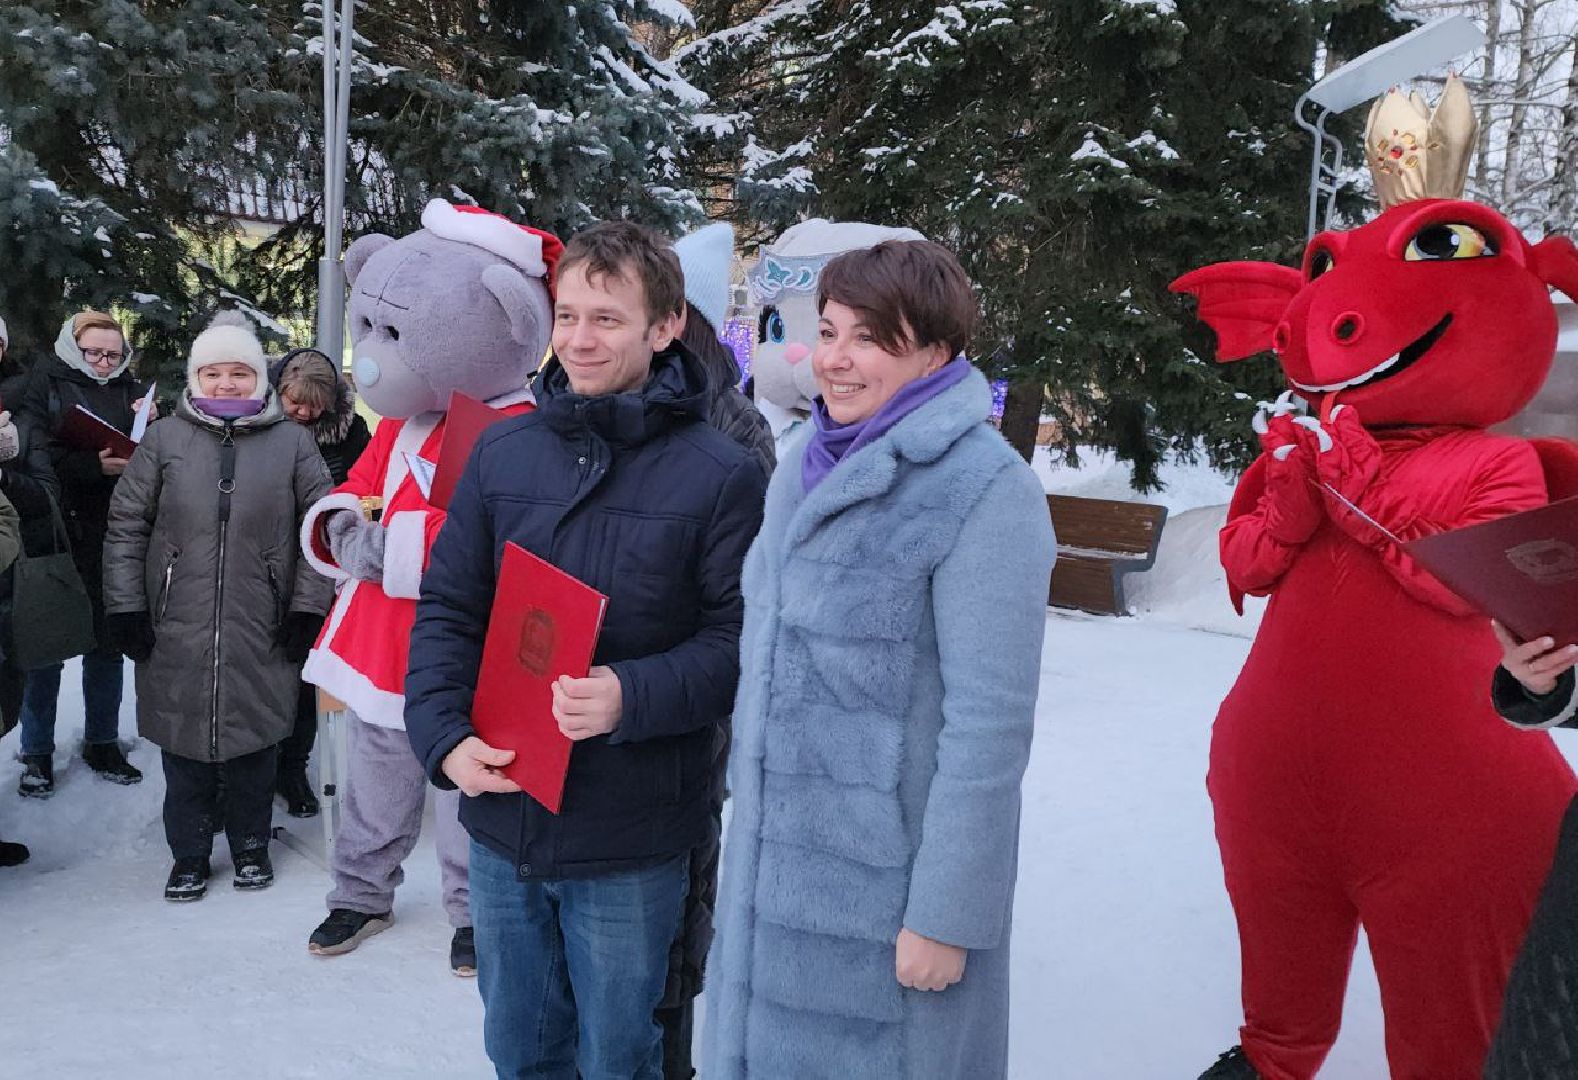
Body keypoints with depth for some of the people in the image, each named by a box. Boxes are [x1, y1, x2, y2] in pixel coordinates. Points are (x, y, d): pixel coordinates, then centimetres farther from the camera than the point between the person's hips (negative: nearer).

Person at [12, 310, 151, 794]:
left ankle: (102, 742, 23)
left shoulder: (130, 389, 10)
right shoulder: (44, 382, 0)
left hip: (112, 537, 3)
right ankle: (37, 752, 16)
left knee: (108, 642, 10)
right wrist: (94, 467, -23)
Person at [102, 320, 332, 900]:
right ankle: (189, 856, 25)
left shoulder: (291, 443, 2)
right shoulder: (165, 440, 3)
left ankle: (250, 846, 28)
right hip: (178, 633, 1)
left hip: (261, 635, -1)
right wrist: (126, 607, 1)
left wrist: (308, 607, -1)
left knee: (253, 743, 9)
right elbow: (127, 525, 6)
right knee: (185, 748, 8)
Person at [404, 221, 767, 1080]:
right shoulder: (502, 452, 3)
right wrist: (446, 735, -8)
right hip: (502, 816, 4)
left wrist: (632, 696, -26)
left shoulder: (720, 475, -10)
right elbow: (446, 610, 5)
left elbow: (741, 640, -11)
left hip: (631, 842, -4)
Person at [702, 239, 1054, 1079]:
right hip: (775, 858, 7)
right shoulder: (808, 461, 5)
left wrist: (945, 914, -17)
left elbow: (989, 723, -19)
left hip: (889, 878, -7)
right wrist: (749, 802, 16)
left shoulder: (984, 489, -18)